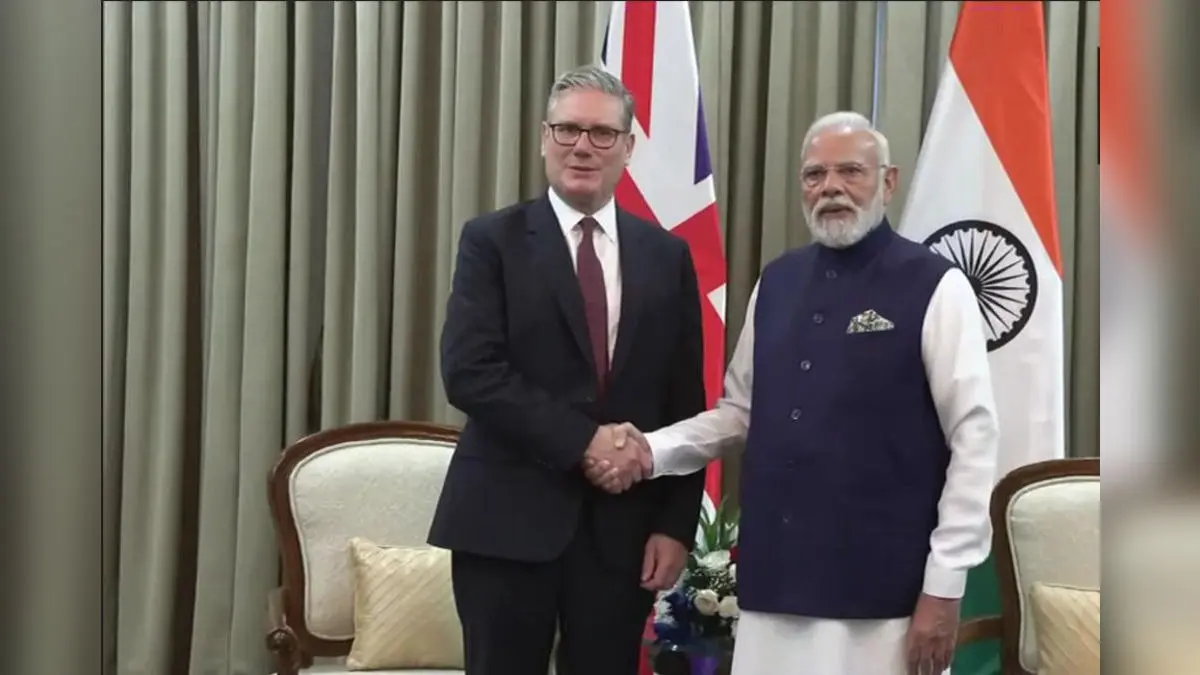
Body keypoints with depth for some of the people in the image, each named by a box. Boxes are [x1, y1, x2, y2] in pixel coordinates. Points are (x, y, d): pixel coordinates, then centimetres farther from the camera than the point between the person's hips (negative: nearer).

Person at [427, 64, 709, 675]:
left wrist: (676, 524, 0)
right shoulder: (493, 241, 1)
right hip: (509, 520, -2)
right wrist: (583, 439, -17)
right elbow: (469, 372, -11)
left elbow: (685, 404, 8)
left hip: (623, 526, 3)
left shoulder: (667, 256, 9)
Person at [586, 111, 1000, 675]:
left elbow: (974, 439, -8)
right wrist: (652, 450, 0)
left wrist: (944, 586, -10)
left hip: (878, 589, -5)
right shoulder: (776, 282, 11)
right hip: (773, 577, 5)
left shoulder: (934, 287, -6)